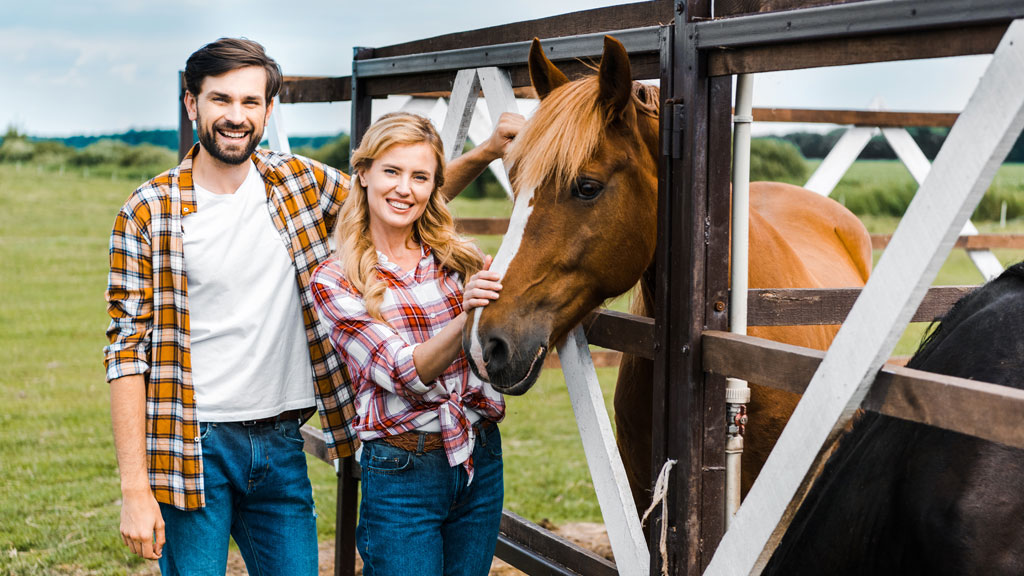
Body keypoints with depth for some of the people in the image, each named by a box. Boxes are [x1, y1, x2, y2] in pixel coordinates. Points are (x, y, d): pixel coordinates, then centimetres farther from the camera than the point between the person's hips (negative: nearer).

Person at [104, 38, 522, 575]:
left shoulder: (300, 184, 3)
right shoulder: (148, 212, -7)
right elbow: (128, 352, -8)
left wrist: (486, 153, 3)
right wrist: (135, 491, -13)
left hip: (281, 447, 4)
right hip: (194, 448, -3)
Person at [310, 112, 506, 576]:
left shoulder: (460, 257, 4)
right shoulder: (334, 281, -6)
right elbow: (406, 373, -16)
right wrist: (465, 316, -31)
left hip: (482, 465, 4)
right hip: (402, 471, -4)